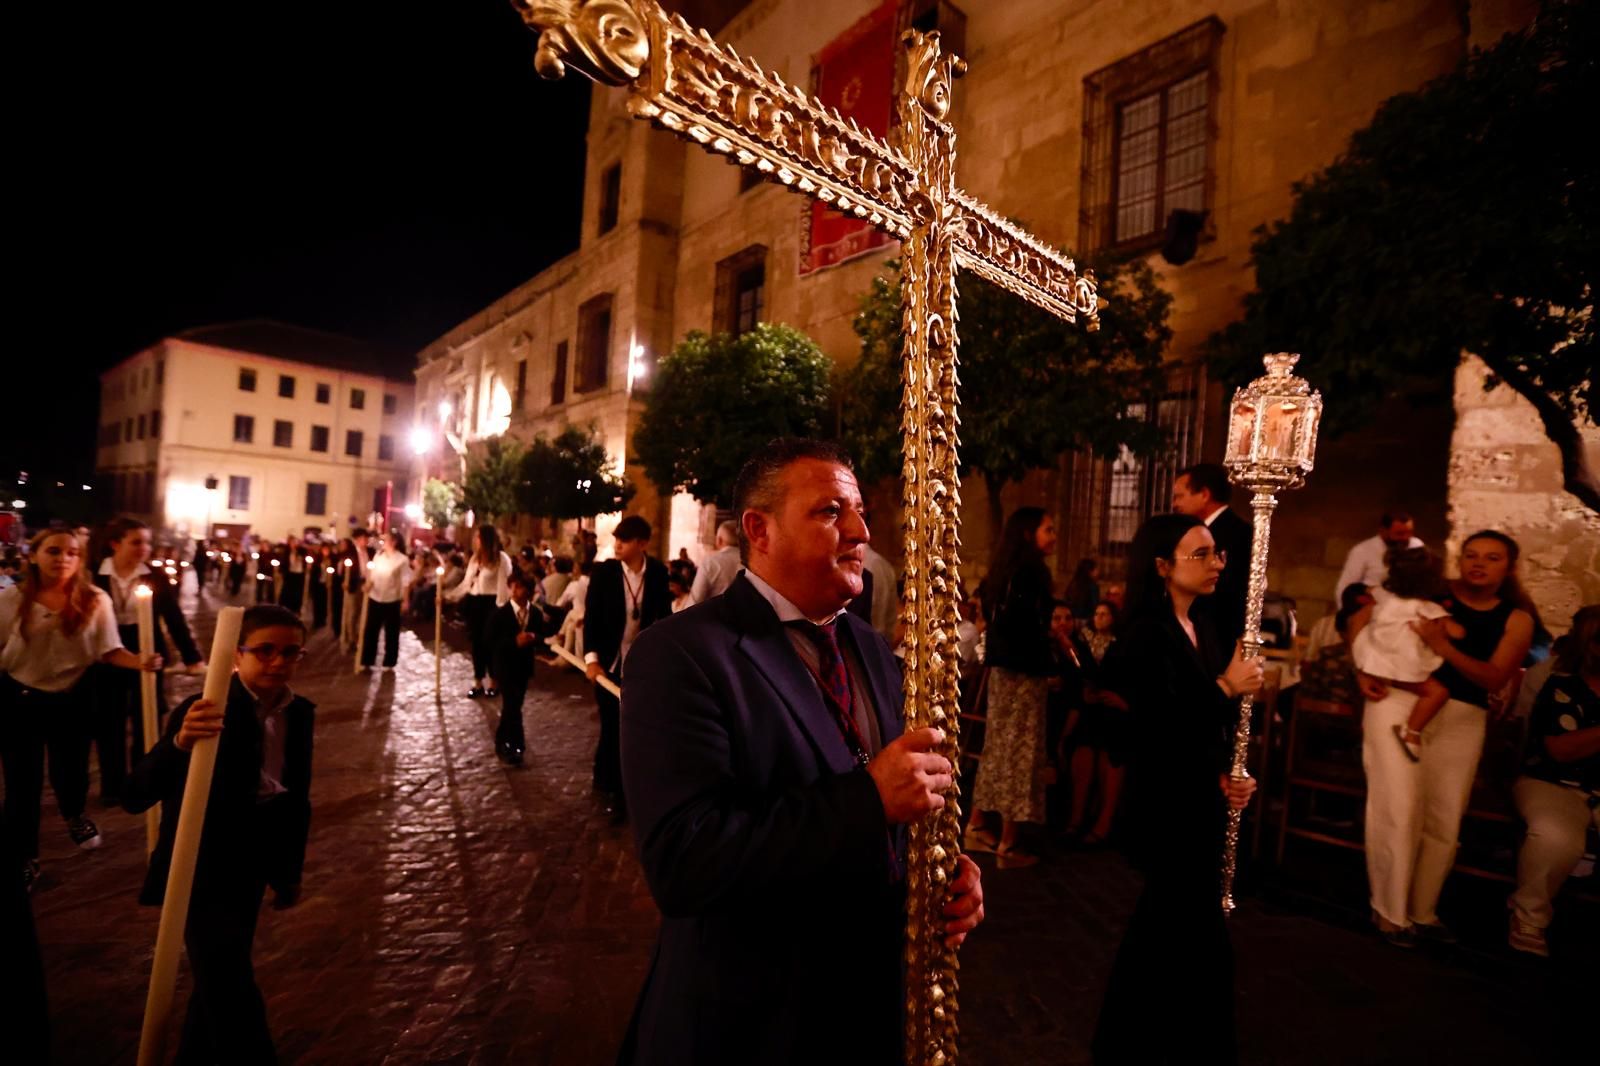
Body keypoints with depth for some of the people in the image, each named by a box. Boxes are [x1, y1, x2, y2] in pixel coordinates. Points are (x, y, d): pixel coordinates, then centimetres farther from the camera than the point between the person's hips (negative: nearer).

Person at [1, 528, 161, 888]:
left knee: (71, 772, 12)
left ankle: (75, 816, 47)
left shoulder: (95, 601, -10)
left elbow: (108, 651, -12)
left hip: (70, 700, 0)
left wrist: (140, 661, -30)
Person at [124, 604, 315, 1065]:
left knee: (219, 980, 25)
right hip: (200, 869, -6)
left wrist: (290, 870, 11)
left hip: (251, 867, 6)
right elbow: (136, 796, -29)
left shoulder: (299, 712, -4)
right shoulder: (204, 712, -22)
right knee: (231, 990, -2)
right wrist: (180, 743, -48)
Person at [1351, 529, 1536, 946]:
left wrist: (1444, 647, -21)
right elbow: (1360, 618, 4)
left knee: (1444, 822, 12)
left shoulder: (1517, 619, 5)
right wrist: (1362, 672, -4)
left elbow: (1494, 680, -6)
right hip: (1400, 702, -3)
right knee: (1398, 811, -5)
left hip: (1462, 719, 3)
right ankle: (1389, 911, 11)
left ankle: (1423, 911, 30)